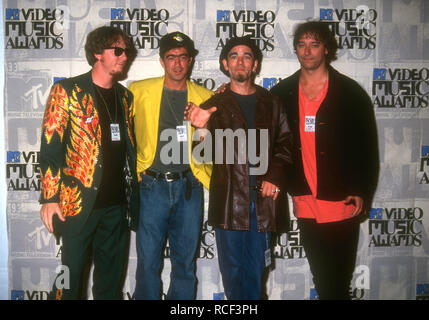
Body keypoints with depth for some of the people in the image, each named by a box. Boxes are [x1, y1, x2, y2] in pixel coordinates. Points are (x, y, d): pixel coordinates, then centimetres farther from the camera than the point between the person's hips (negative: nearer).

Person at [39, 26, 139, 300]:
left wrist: (134, 194, 12)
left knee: (112, 277, 14)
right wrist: (50, 198, -11)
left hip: (117, 203, 5)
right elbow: (50, 146, -7)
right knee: (72, 272, 6)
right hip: (79, 202, -5)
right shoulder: (67, 91, -3)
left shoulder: (125, 96, 13)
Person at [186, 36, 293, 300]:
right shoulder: (215, 105, 7)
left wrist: (274, 176, -7)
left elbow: (285, 144, 9)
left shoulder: (272, 104, 13)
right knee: (232, 266, 6)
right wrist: (202, 128, -24)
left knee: (255, 266, 7)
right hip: (229, 198, -1)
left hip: (263, 197, 1)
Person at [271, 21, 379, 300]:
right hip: (304, 204, 3)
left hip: (341, 203, -3)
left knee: (337, 284, 3)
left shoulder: (351, 93, -2)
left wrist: (362, 193, -7)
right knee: (321, 281, 16)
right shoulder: (282, 93, 6)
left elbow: (368, 147, -2)